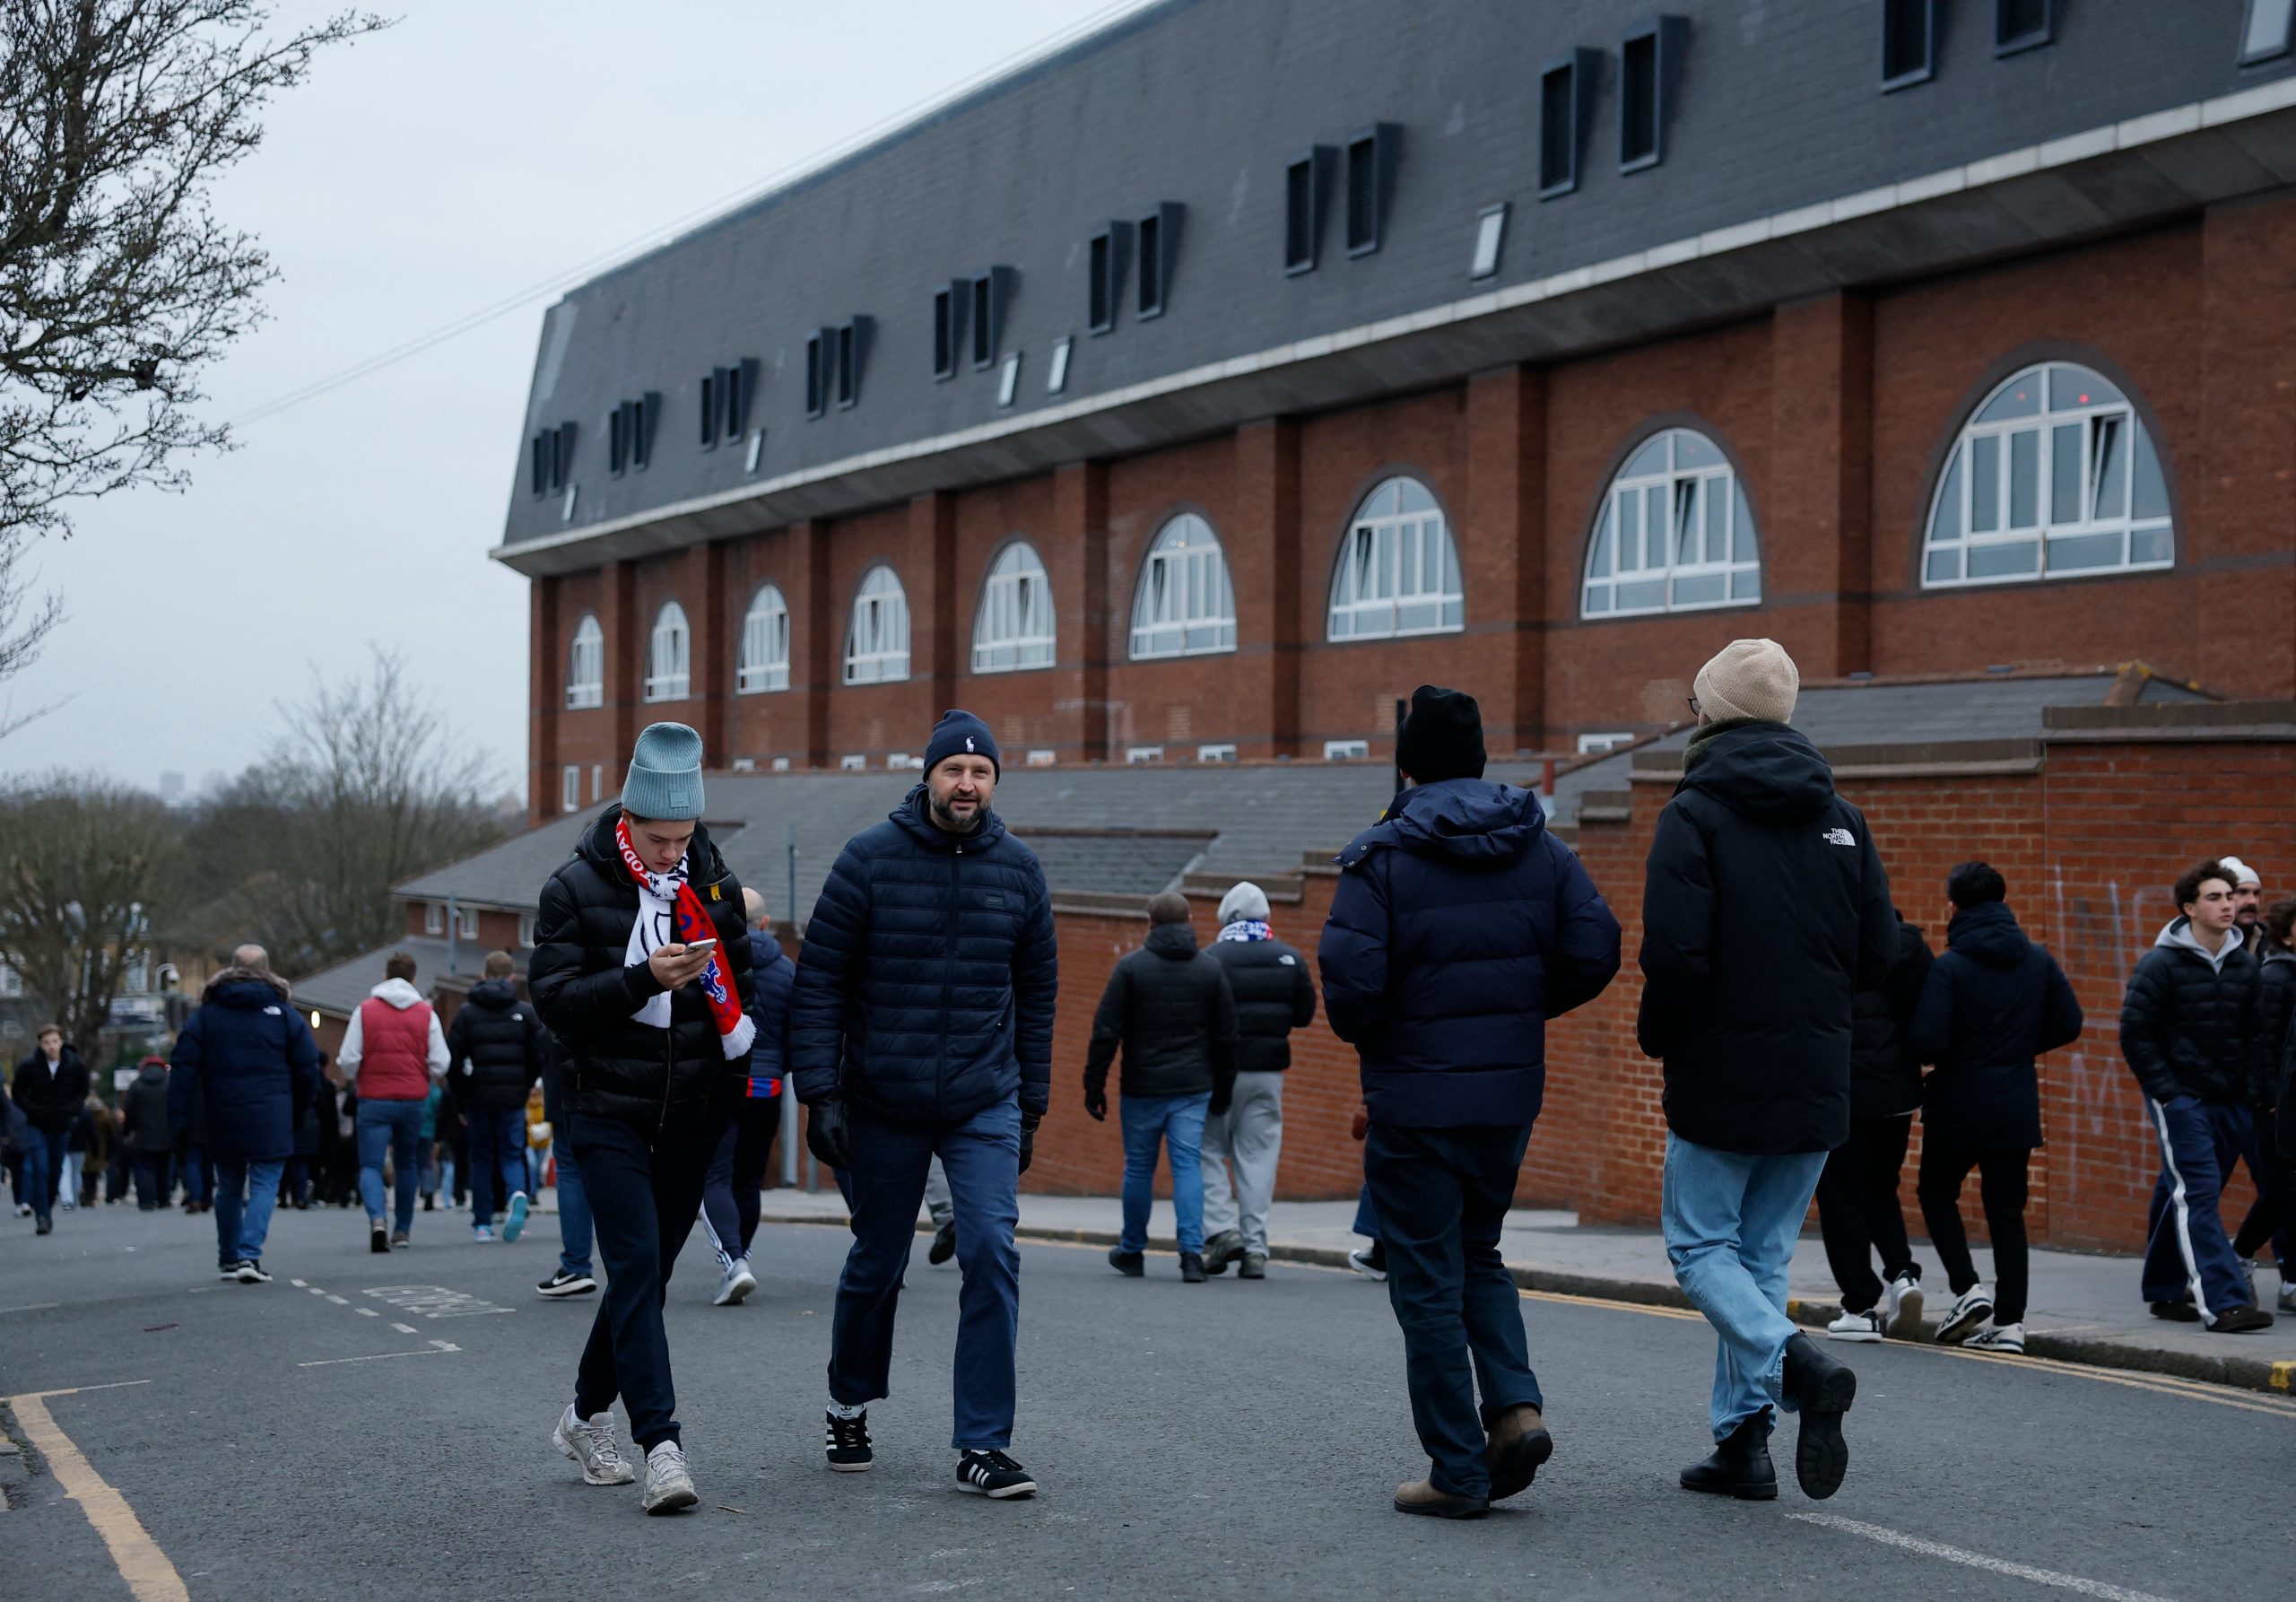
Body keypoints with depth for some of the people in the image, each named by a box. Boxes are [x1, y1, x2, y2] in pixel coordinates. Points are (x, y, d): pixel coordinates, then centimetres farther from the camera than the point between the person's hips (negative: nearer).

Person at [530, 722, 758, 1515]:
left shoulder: (715, 883, 7)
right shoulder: (576, 888, -6)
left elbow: (739, 983, 20)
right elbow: (553, 997, -11)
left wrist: (741, 1062, 9)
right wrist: (644, 980, -23)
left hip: (692, 1114, 4)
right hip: (609, 1112, -4)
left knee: (647, 1269, 12)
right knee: (637, 1265, -13)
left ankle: (588, 1413, 30)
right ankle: (661, 1443, -15)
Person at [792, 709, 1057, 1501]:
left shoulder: (1018, 870, 2)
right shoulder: (870, 858, -7)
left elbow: (1036, 994, 11)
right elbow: (818, 982, -5)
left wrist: (1031, 1106, 10)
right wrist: (819, 1093, -11)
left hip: (986, 1106, 1)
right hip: (882, 1106, -1)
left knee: (992, 1251, -14)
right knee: (877, 1263, 12)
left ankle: (983, 1444, -8)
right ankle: (849, 1407, 37)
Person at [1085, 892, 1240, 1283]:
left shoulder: (1131, 966, -4)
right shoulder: (1211, 968, 4)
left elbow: (1106, 1031, -7)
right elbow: (1226, 1036, 8)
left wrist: (1094, 1085, -1)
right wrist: (1222, 1090, 16)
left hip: (1142, 1088, -1)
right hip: (1193, 1088, 1)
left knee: (1139, 1167, 10)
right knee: (1188, 1165, 0)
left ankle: (1131, 1252, 23)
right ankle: (1192, 1251, -14)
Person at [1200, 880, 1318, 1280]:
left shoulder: (1211, 959, -8)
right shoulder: (1290, 959, 4)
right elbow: (1305, 1014, 10)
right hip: (1268, 1072, 3)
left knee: (1208, 1150, 9)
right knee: (1258, 1157, 6)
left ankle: (1221, 1228, -7)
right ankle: (1255, 1249, 4)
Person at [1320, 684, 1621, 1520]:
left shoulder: (1382, 857, -11)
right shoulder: (1542, 847, 4)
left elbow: (1350, 979, -18)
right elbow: (1595, 954, -1)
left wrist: (1363, 1035, 4)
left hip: (1417, 1098, -5)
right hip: (1511, 1092, 5)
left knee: (1429, 1280, 4)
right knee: (1476, 1254, 23)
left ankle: (1458, 1472, 6)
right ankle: (1516, 1405, 3)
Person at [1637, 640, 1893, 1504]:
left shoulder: (1695, 815, -10)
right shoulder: (1840, 819, 7)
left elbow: (1674, 954, -18)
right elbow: (1878, 950, 6)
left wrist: (1657, 1034, 0)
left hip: (1721, 1077, -5)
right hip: (1815, 1081, 5)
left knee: (1700, 1245, 5)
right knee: (1763, 1253, 13)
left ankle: (1797, 1365, -19)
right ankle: (1744, 1440, 11)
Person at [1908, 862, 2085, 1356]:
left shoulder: (1949, 966, -13)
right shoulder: (2039, 961, 3)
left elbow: (1927, 1041, -19)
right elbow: (2068, 1023, 6)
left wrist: (1945, 1054, 4)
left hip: (1957, 1106, -4)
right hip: (2016, 1108, 4)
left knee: (1937, 1191, 16)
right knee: (2007, 1209, 9)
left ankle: (1967, 1287, -1)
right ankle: (2009, 1321, 5)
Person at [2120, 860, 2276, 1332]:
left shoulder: (2245, 965, 9)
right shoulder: (2161, 964, -7)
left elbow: (2255, 1035, 15)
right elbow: (2135, 1033, -8)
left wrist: (2255, 1093, 5)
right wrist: (2166, 1093, -11)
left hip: (2231, 1104, 5)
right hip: (2179, 1100, -5)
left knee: (2181, 1197, 12)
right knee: (2196, 1196, -13)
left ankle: (2166, 1291, 24)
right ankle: (2222, 1302, -18)